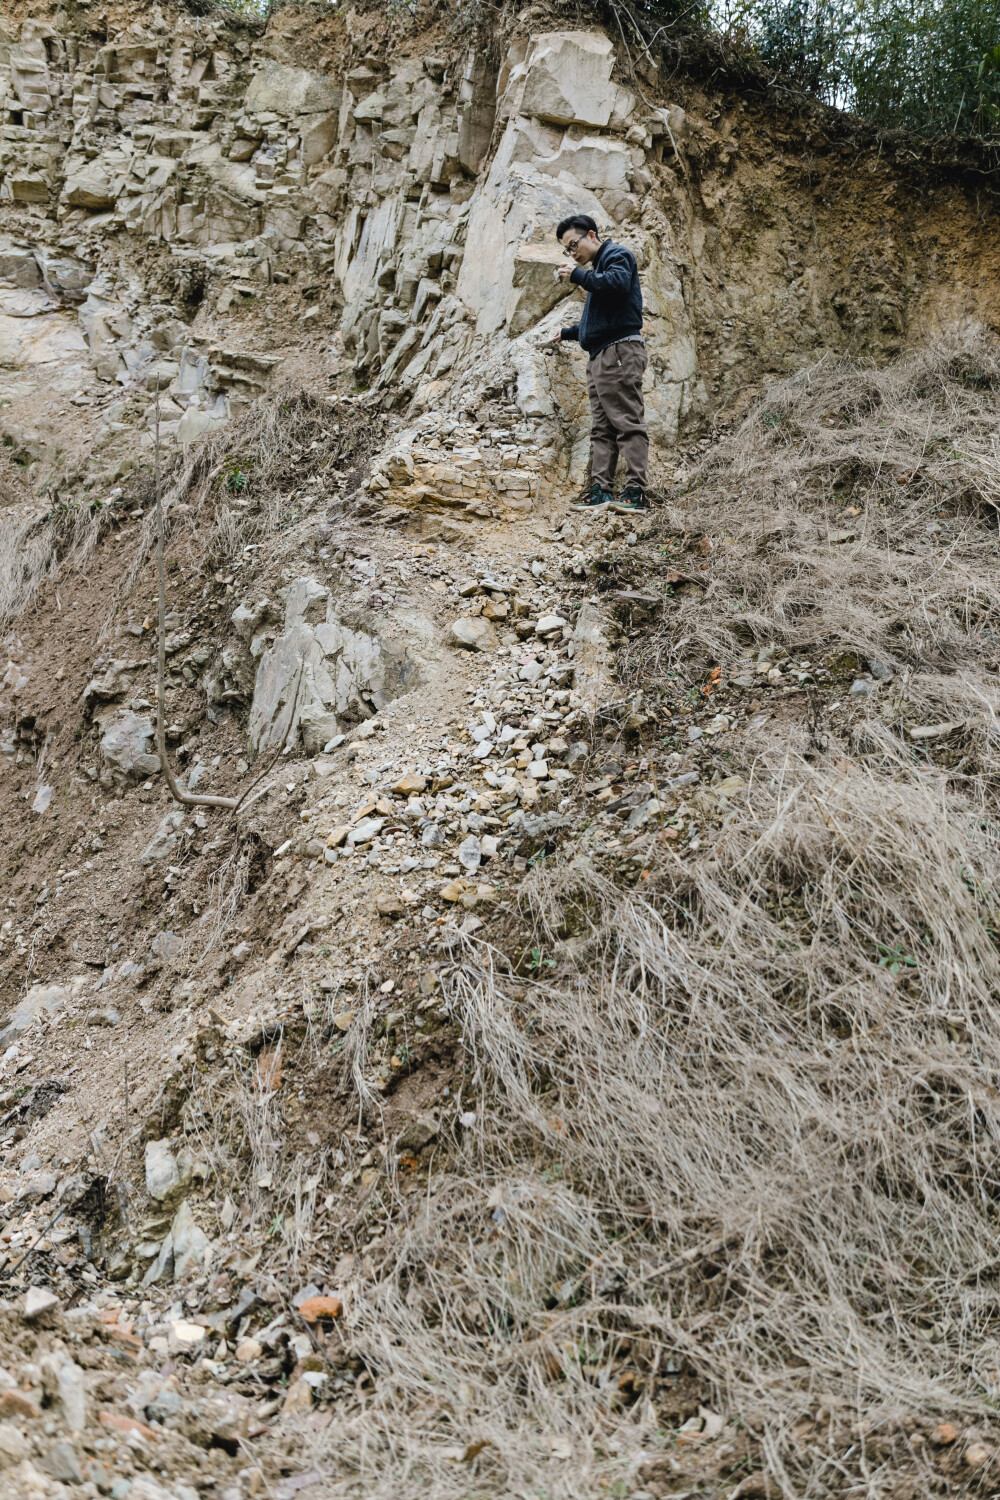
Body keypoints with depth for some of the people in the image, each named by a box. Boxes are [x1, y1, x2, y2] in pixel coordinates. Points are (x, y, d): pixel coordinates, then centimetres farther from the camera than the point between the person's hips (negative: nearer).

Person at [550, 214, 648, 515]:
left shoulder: (616, 255, 1)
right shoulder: (597, 268, 28)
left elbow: (617, 283, -22)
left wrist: (577, 275, -12)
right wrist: (567, 333, 41)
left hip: (619, 351, -10)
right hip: (599, 356, 10)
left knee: (627, 421, -14)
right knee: (601, 428, 4)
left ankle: (635, 492, -19)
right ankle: (601, 491, 1)